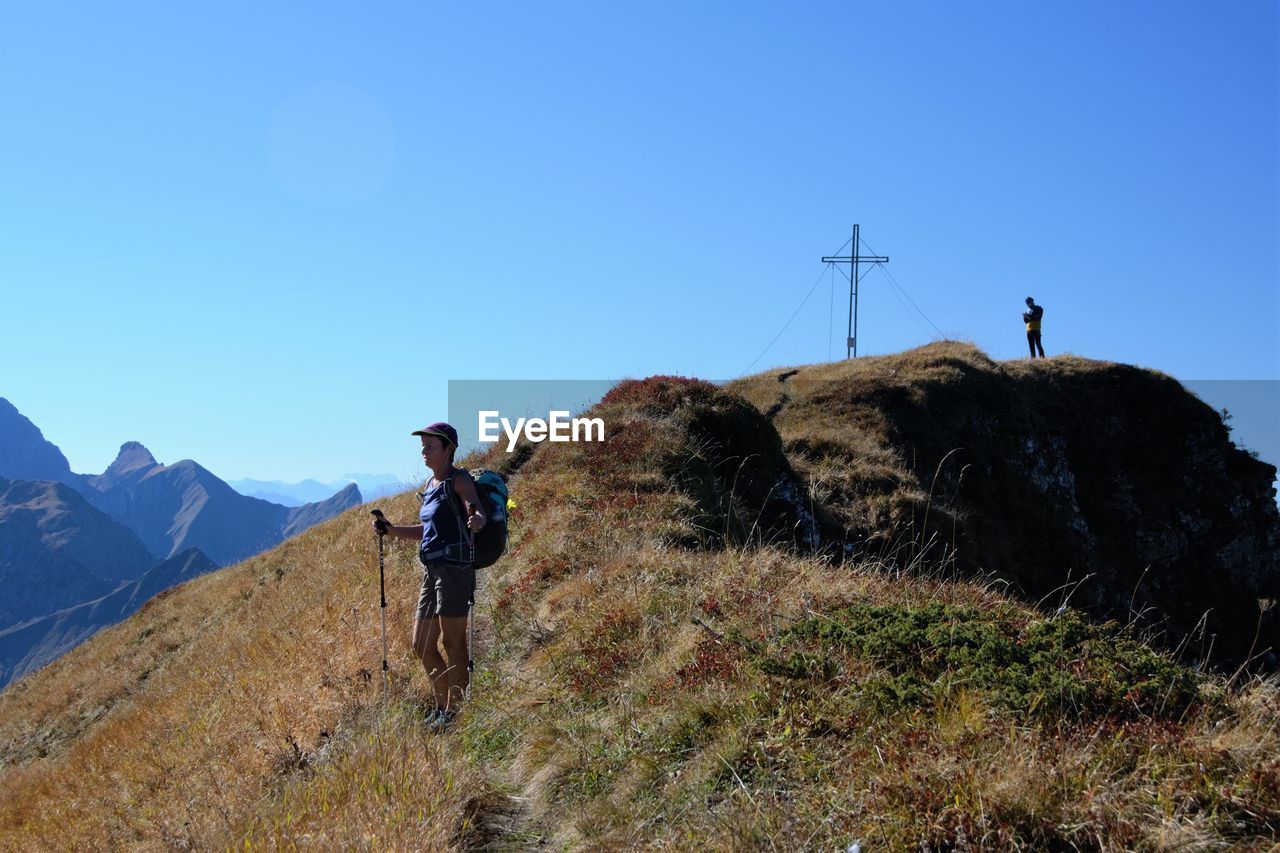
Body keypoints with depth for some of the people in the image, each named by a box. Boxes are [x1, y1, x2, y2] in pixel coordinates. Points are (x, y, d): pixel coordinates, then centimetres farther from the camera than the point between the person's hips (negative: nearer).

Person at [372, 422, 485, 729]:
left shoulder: (459, 480, -6)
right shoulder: (431, 485, 20)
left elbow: (477, 512, -23)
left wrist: (477, 519, -45)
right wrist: (390, 530, 19)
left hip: (454, 567, -9)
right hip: (432, 571, 9)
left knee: (452, 643, -6)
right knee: (422, 646, 12)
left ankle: (455, 710, 2)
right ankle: (442, 707, 24)